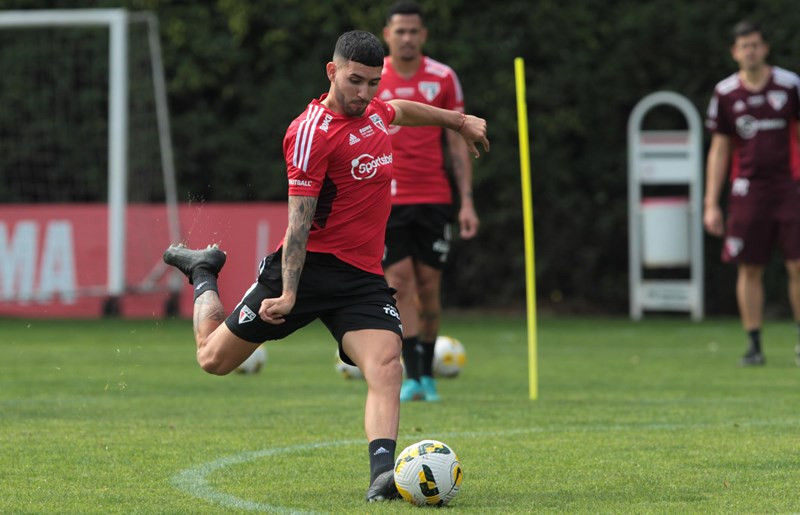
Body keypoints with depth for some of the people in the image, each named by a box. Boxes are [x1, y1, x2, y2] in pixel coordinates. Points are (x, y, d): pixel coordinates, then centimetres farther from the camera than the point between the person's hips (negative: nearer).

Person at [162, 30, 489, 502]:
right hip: (312, 265, -5)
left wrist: (458, 120, 46)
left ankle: (383, 473, -33)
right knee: (214, 358, 8)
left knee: (386, 366, -22)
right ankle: (204, 273, 37)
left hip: (363, 277, 5)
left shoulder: (374, 109, 7)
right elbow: (300, 220, -20)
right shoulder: (313, 132, -17)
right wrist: (289, 293, -25)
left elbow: (403, 111, 35)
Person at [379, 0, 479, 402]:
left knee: (428, 285, 1)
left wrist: (467, 202, 1)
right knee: (399, 282, -9)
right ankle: (412, 376, -9)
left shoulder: (443, 79, 4)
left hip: (434, 199, 1)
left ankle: (427, 373, 13)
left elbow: (457, 144, 7)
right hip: (386, 199, -1)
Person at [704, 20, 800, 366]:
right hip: (748, 190, 1)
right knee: (750, 270, -1)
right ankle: (754, 345, 6)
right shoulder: (725, 94, 5)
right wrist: (711, 204, 5)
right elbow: (719, 151, 9)